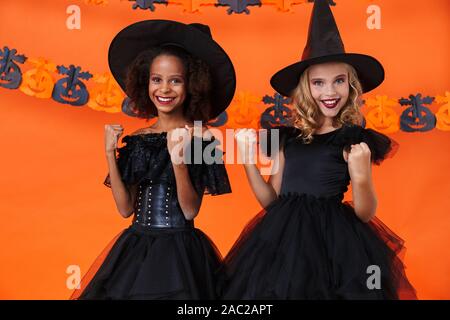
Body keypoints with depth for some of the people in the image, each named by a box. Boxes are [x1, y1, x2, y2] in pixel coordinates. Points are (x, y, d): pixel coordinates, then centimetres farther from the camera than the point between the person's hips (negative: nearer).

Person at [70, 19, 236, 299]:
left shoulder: (201, 137, -8)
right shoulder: (137, 139, 4)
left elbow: (190, 210, -12)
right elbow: (126, 208, 0)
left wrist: (179, 160, -26)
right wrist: (110, 153, -7)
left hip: (181, 249, -3)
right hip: (134, 249, 4)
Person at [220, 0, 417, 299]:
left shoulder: (359, 141, -4)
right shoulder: (287, 138, 4)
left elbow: (365, 215, -3)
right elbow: (271, 201, 7)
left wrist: (361, 177, -22)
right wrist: (249, 161, -4)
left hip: (335, 245, -3)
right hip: (284, 240, 3)